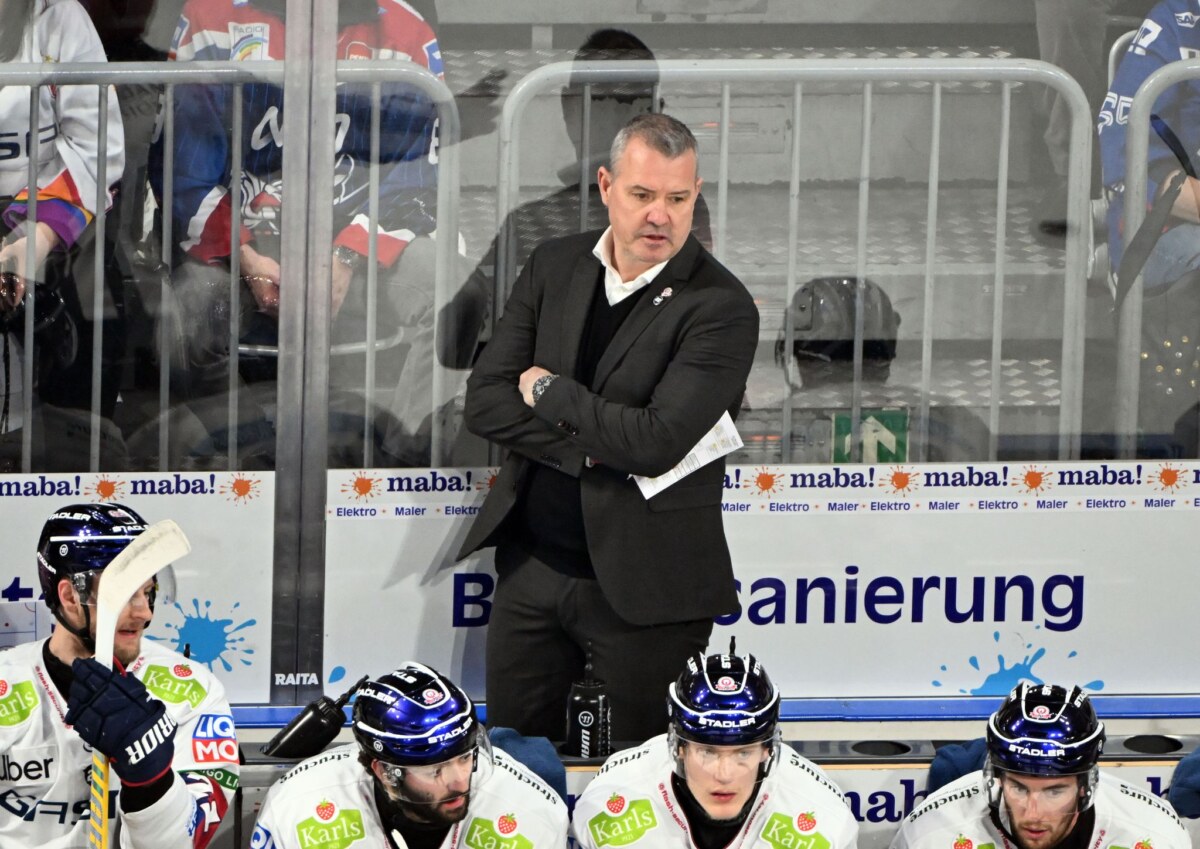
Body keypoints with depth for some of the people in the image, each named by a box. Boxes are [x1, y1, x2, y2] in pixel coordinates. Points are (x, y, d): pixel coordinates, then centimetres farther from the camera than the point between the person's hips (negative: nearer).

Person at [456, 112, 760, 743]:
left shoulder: (721, 307, -13)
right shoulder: (554, 266, 4)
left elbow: (657, 441, -24)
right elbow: (485, 401, -2)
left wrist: (550, 391, -11)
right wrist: (590, 448, -16)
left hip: (644, 588, -5)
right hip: (530, 564, 5)